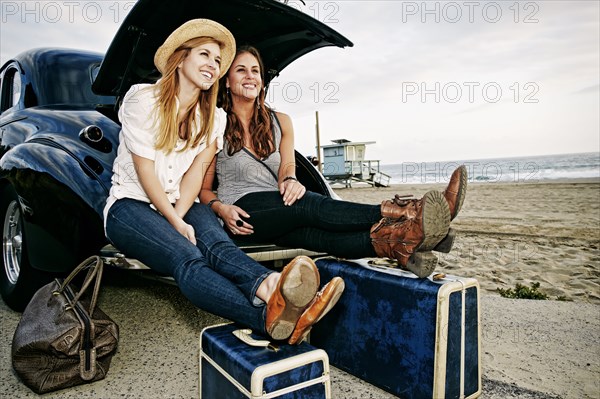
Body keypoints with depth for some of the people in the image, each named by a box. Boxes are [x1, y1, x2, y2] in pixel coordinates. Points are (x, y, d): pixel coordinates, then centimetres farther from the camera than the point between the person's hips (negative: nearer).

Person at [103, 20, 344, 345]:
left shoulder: (213, 117, 9)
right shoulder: (143, 99, -3)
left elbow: (197, 171, -1)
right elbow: (144, 169, -10)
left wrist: (179, 216, -18)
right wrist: (175, 222, -18)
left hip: (182, 205, 5)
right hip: (131, 205, -4)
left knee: (219, 246, -31)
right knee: (187, 258, -35)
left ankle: (268, 288, -63)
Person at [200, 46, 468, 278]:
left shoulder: (280, 122, 17)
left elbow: (287, 165, 5)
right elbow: (204, 189, 6)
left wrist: (289, 180, -20)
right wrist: (220, 209, -16)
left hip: (280, 208, 4)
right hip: (243, 216, -4)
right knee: (309, 205, -33)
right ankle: (404, 215, -50)